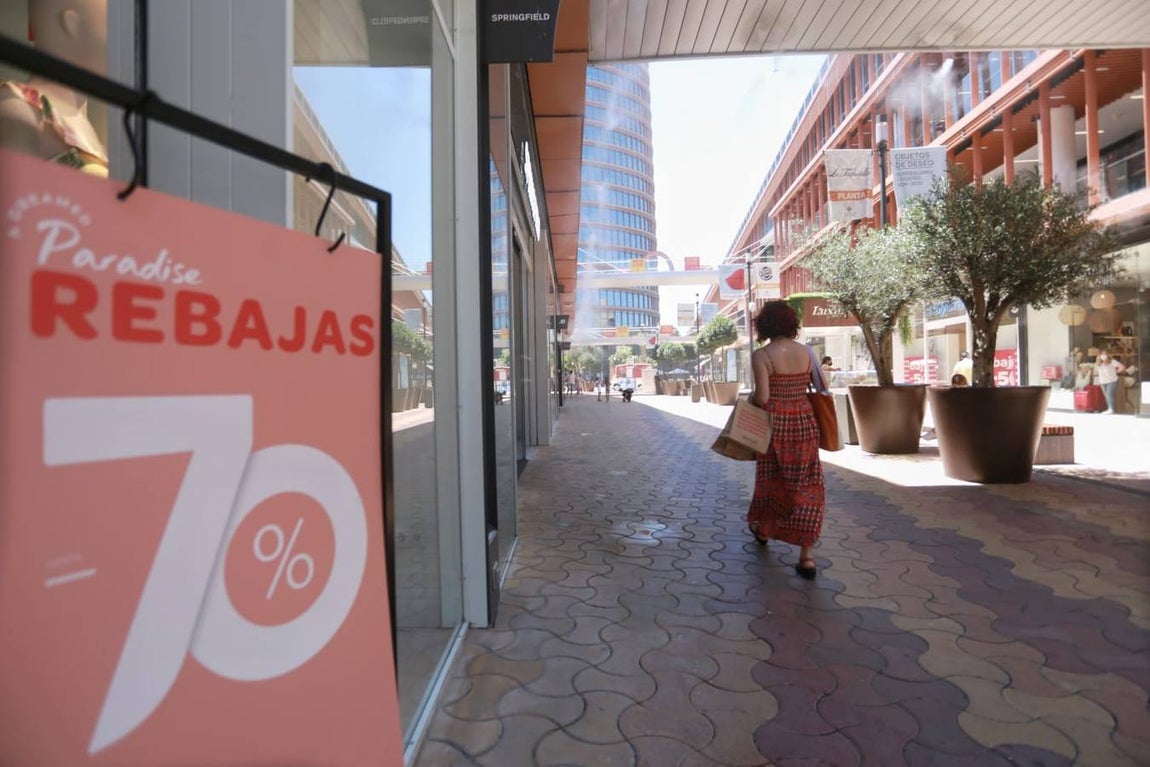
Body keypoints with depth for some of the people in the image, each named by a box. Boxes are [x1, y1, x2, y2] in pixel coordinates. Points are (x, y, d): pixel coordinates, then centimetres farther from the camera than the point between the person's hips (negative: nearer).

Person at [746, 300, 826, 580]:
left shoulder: (762, 355, -14)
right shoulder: (805, 351, 0)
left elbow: (762, 397, -19)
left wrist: (749, 400, 2)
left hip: (774, 424, -3)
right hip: (803, 422, 3)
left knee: (771, 479, 18)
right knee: (806, 486, 6)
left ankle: (763, 529, 41)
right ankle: (806, 555, 4)